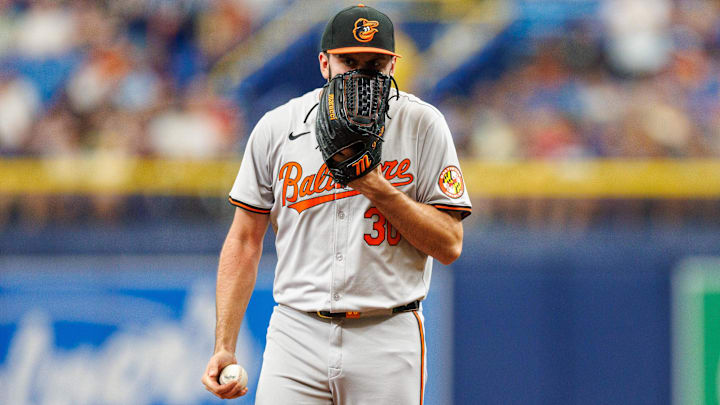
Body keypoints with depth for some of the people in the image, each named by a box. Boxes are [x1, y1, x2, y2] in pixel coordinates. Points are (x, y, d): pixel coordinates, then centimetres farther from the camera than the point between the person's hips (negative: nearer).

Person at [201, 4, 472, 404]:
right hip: (297, 336, 1)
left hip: (388, 339, -1)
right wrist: (225, 348, 2)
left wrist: (379, 190, -15)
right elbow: (244, 242, 9)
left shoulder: (422, 125, 0)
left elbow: (450, 245, -3)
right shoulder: (276, 128, 4)